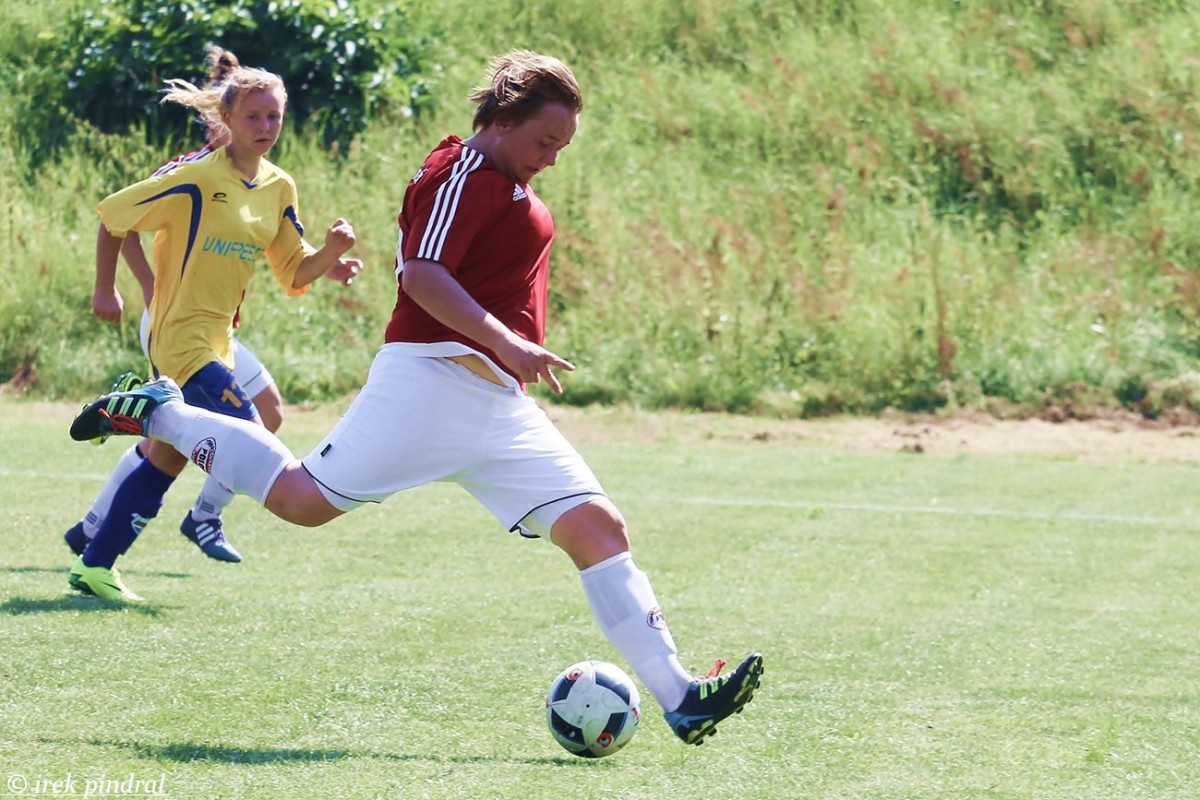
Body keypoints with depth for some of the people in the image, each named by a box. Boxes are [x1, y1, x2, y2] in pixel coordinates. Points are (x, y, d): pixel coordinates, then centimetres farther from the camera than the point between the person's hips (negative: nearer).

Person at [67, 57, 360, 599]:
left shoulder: (278, 188, 8)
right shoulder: (197, 178, -14)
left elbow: (294, 273, 10)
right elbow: (112, 217, -7)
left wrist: (331, 254, -10)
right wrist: (105, 290, -3)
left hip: (216, 340, 8)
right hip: (182, 337, -8)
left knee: (165, 459, 13)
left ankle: (95, 565, 21)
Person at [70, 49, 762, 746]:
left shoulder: (510, 189, 22)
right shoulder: (464, 174, -8)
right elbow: (420, 273, -20)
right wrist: (507, 344, -27)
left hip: (501, 402, 9)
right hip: (432, 378, -9)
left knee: (598, 527, -3)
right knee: (306, 500, -9)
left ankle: (680, 698, -9)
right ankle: (158, 413, 14)